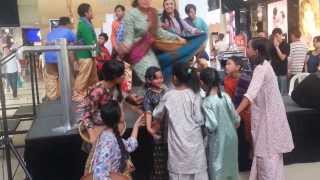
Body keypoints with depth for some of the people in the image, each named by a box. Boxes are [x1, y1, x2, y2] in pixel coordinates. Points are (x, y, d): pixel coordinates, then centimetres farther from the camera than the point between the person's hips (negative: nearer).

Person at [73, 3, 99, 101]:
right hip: (86, 55, -10)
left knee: (93, 76, 18)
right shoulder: (84, 25, -17)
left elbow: (91, 40, 17)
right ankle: (77, 95, 6)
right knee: (83, 76, -3)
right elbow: (90, 42, -21)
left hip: (88, 54, 10)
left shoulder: (85, 23, 15)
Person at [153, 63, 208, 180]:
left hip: (178, 141, -1)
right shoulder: (195, 94, -5)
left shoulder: (169, 96, -7)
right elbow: (199, 119, -7)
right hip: (194, 138, 2)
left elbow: (157, 115, 5)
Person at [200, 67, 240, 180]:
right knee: (231, 165, 20)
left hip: (218, 141, -6)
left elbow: (212, 126, -25)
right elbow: (236, 118, 2)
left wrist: (203, 128, -5)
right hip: (231, 136, 6)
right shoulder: (226, 96, -3)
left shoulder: (207, 102, -19)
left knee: (218, 171, 7)